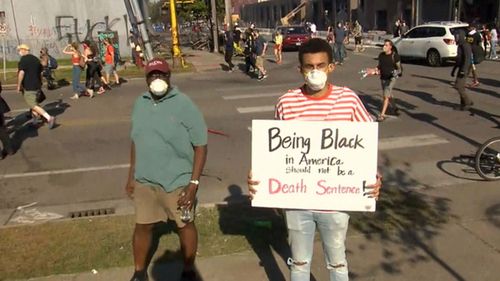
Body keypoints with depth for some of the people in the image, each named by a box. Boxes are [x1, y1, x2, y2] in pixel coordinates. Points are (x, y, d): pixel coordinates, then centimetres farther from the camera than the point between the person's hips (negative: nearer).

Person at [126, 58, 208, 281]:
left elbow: (200, 145, -13)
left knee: (185, 225, 12)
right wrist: (131, 176, 13)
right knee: (142, 226, 16)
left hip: (177, 182, -4)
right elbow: (136, 141, 13)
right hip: (144, 181, 5)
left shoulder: (184, 105, -13)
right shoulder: (140, 103, 4)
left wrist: (194, 183, -17)